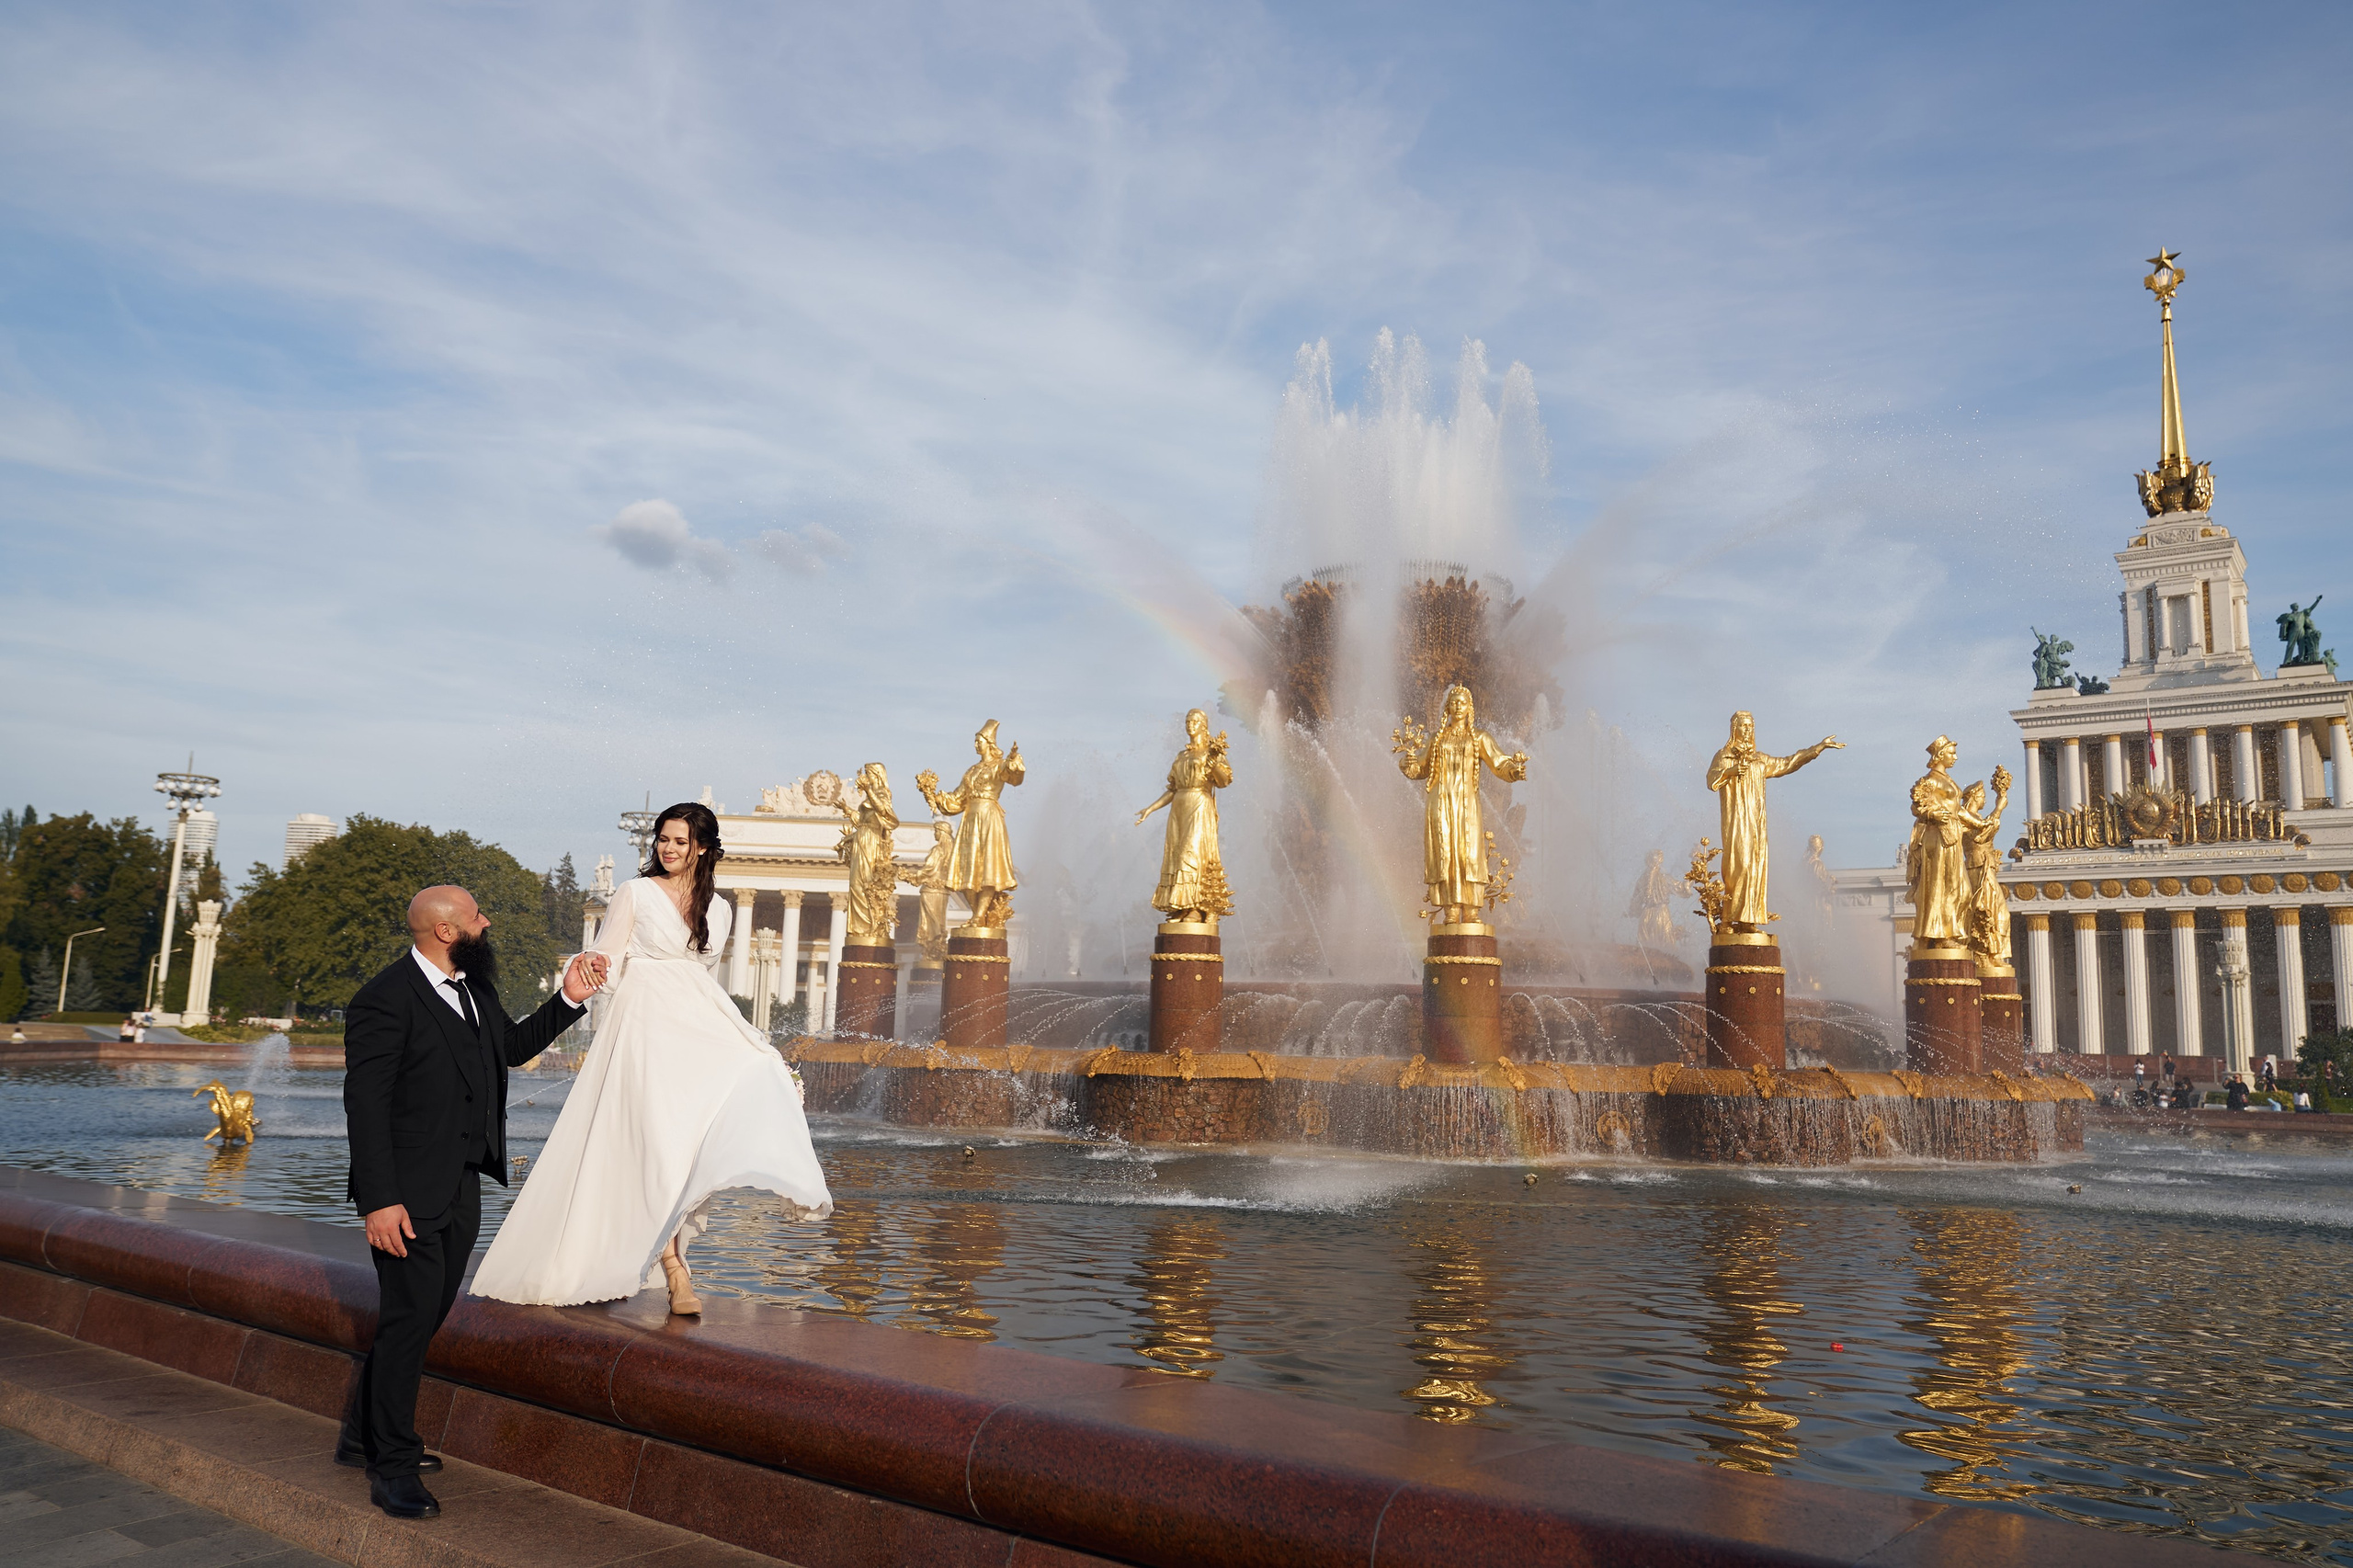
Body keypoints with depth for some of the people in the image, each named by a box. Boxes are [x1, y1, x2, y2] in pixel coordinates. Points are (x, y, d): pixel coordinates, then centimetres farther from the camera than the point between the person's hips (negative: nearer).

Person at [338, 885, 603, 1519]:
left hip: (462, 1186, 8)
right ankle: (391, 1466, 13)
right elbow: (365, 1105, -19)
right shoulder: (385, 1000, -17)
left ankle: (363, 1436, 35)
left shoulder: (474, 986, 8)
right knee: (410, 1317, -3)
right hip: (409, 1192, -8)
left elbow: (514, 1046, 23)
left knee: (424, 1315, 17)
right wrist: (379, 1201, -22)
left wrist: (568, 999, 10)